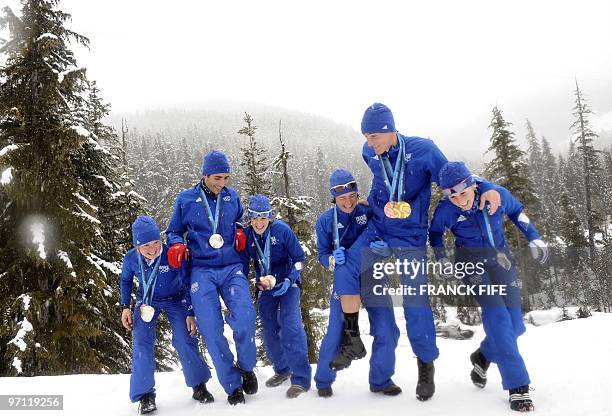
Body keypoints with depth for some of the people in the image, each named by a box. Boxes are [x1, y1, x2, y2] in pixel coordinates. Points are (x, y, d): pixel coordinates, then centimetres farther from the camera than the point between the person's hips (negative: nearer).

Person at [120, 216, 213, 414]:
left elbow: (187, 284, -15)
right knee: (142, 344, -13)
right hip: (147, 301, 2)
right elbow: (125, 280, 5)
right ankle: (145, 395, 2)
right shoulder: (130, 258, -20)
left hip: (175, 299, -2)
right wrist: (125, 307, 0)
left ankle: (199, 385, 11)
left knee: (185, 341, -11)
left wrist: (190, 313, -14)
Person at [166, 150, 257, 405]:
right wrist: (177, 245, -7)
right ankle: (232, 386, 10)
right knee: (211, 329, -8)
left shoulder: (232, 197, 8)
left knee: (244, 318, -21)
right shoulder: (186, 200, 3)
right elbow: (174, 231, 14)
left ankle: (246, 367, 8)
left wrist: (240, 232, 5)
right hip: (202, 271, -1)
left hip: (232, 268, 1)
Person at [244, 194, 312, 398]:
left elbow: (299, 258, -11)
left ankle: (301, 378, -14)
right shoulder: (246, 235, -8)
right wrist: (260, 281, -4)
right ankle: (282, 370, 27)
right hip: (265, 286, 4)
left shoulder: (282, 230, -17)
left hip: (288, 284, -4)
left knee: (291, 326, -18)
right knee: (269, 330, 7)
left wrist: (289, 280, -22)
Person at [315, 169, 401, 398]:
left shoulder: (368, 212, -6)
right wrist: (333, 260, -29)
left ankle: (380, 380, 23)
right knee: (336, 333, -2)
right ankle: (323, 381, 22)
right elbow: (322, 254, -6)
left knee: (387, 332, 0)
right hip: (345, 281, -1)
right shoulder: (325, 220, -6)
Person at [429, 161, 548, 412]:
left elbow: (516, 212, 9)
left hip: (501, 258, 3)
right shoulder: (445, 210, -16)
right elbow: (435, 233, 5)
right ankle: (518, 388, -13)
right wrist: (442, 258, -7)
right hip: (471, 259, -3)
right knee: (497, 316, -19)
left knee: (514, 323, 0)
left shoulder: (496, 193, -12)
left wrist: (534, 238, 4)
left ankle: (482, 357, 30)